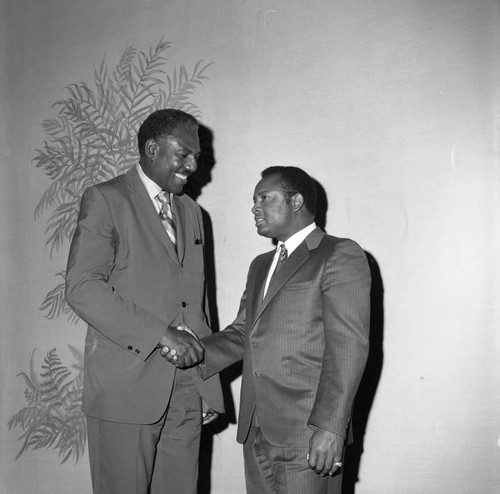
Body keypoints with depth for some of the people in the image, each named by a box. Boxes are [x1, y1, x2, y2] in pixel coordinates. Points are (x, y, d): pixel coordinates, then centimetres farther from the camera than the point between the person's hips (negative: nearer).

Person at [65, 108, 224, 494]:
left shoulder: (191, 212, 19)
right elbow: (82, 288, -13)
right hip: (126, 386, -5)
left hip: (187, 389, 6)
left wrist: (211, 386, 12)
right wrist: (160, 334, -18)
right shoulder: (105, 200, -2)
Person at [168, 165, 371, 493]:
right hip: (257, 431, 7)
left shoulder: (340, 255, -5)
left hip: (307, 434, -7)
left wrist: (331, 428, -21)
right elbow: (241, 334, 18)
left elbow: (348, 345, -14)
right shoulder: (261, 266, 23)